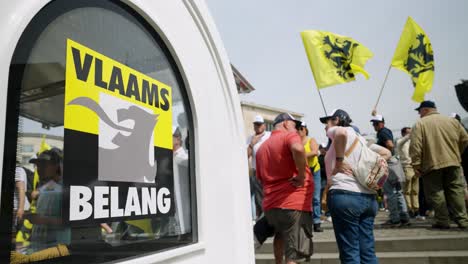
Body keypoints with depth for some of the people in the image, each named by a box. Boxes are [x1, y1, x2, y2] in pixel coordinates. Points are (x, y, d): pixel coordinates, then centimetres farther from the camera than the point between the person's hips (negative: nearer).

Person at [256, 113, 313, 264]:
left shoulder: (262, 147, 17)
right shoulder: (289, 135, -4)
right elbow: (298, 149, -28)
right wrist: (302, 175, -17)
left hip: (270, 205, 7)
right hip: (294, 203, -7)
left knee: (281, 234, 34)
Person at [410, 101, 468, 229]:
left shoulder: (420, 124, -3)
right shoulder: (452, 121, 11)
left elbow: (415, 146, -13)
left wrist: (416, 165, -10)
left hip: (431, 164, -4)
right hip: (453, 163, 4)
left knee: (436, 193, 3)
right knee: (456, 191, 10)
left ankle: (442, 221, 4)